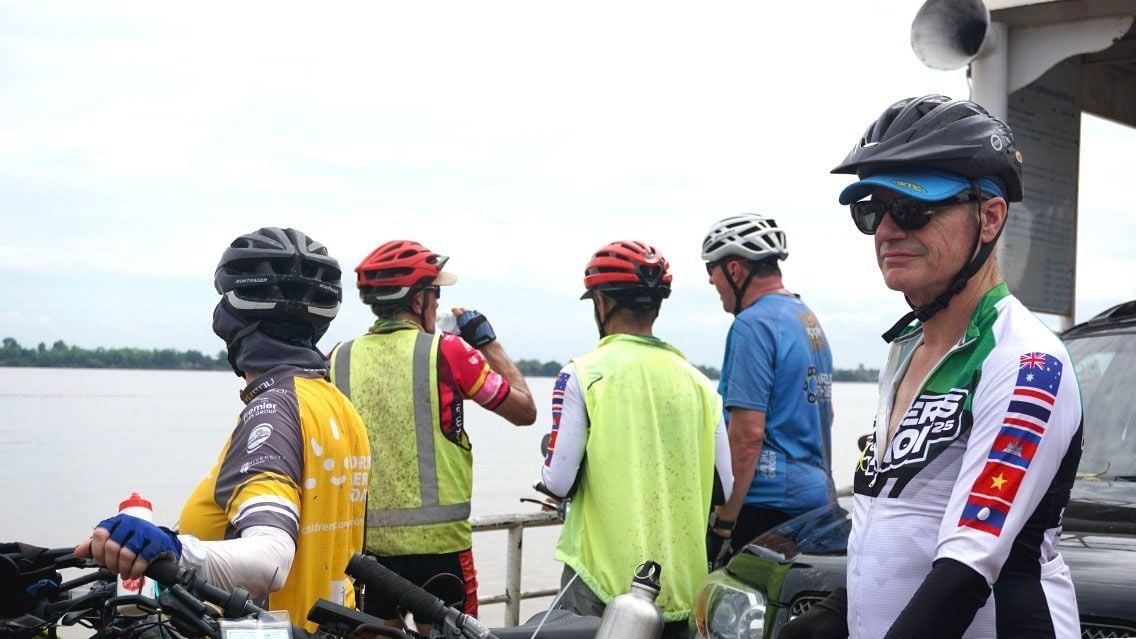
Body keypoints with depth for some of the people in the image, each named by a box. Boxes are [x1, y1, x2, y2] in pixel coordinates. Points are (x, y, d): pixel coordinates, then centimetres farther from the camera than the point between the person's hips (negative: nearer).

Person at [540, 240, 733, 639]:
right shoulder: (697, 382, 3)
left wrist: (550, 462, 8)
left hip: (605, 580, -4)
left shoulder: (583, 375, -9)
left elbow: (558, 483, -13)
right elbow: (723, 491, 4)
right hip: (683, 586, 4)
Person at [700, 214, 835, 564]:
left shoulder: (753, 324, -13)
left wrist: (722, 524, -17)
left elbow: (748, 432, -20)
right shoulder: (810, 320, 16)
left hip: (766, 502, -10)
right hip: (817, 498, 10)